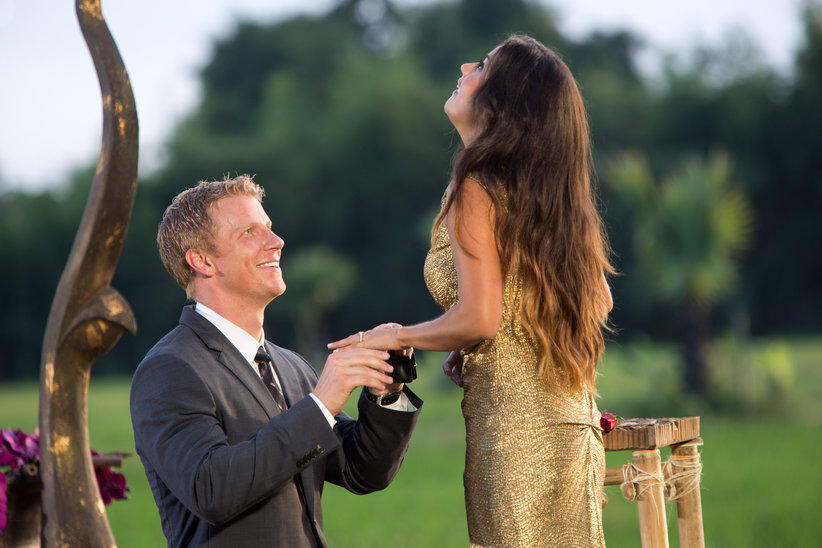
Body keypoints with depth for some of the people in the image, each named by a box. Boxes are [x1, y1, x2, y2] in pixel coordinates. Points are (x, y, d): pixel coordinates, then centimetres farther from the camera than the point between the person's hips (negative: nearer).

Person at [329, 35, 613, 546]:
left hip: (515, 426, -8)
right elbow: (599, 303, 19)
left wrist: (394, 337, -2)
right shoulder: (556, 194, 12)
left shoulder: (476, 189, -11)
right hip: (573, 417, 8)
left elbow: (478, 319, -19)